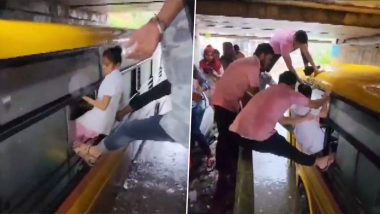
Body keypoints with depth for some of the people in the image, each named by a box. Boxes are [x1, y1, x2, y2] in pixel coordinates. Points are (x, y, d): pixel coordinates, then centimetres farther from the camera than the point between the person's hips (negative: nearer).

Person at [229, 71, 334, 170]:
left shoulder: (269, 91, 26)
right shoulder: (290, 93, 7)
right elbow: (314, 105, 22)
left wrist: (304, 118, 44)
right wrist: (326, 97, 42)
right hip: (259, 139, -4)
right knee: (288, 150, 21)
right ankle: (317, 161, 43)